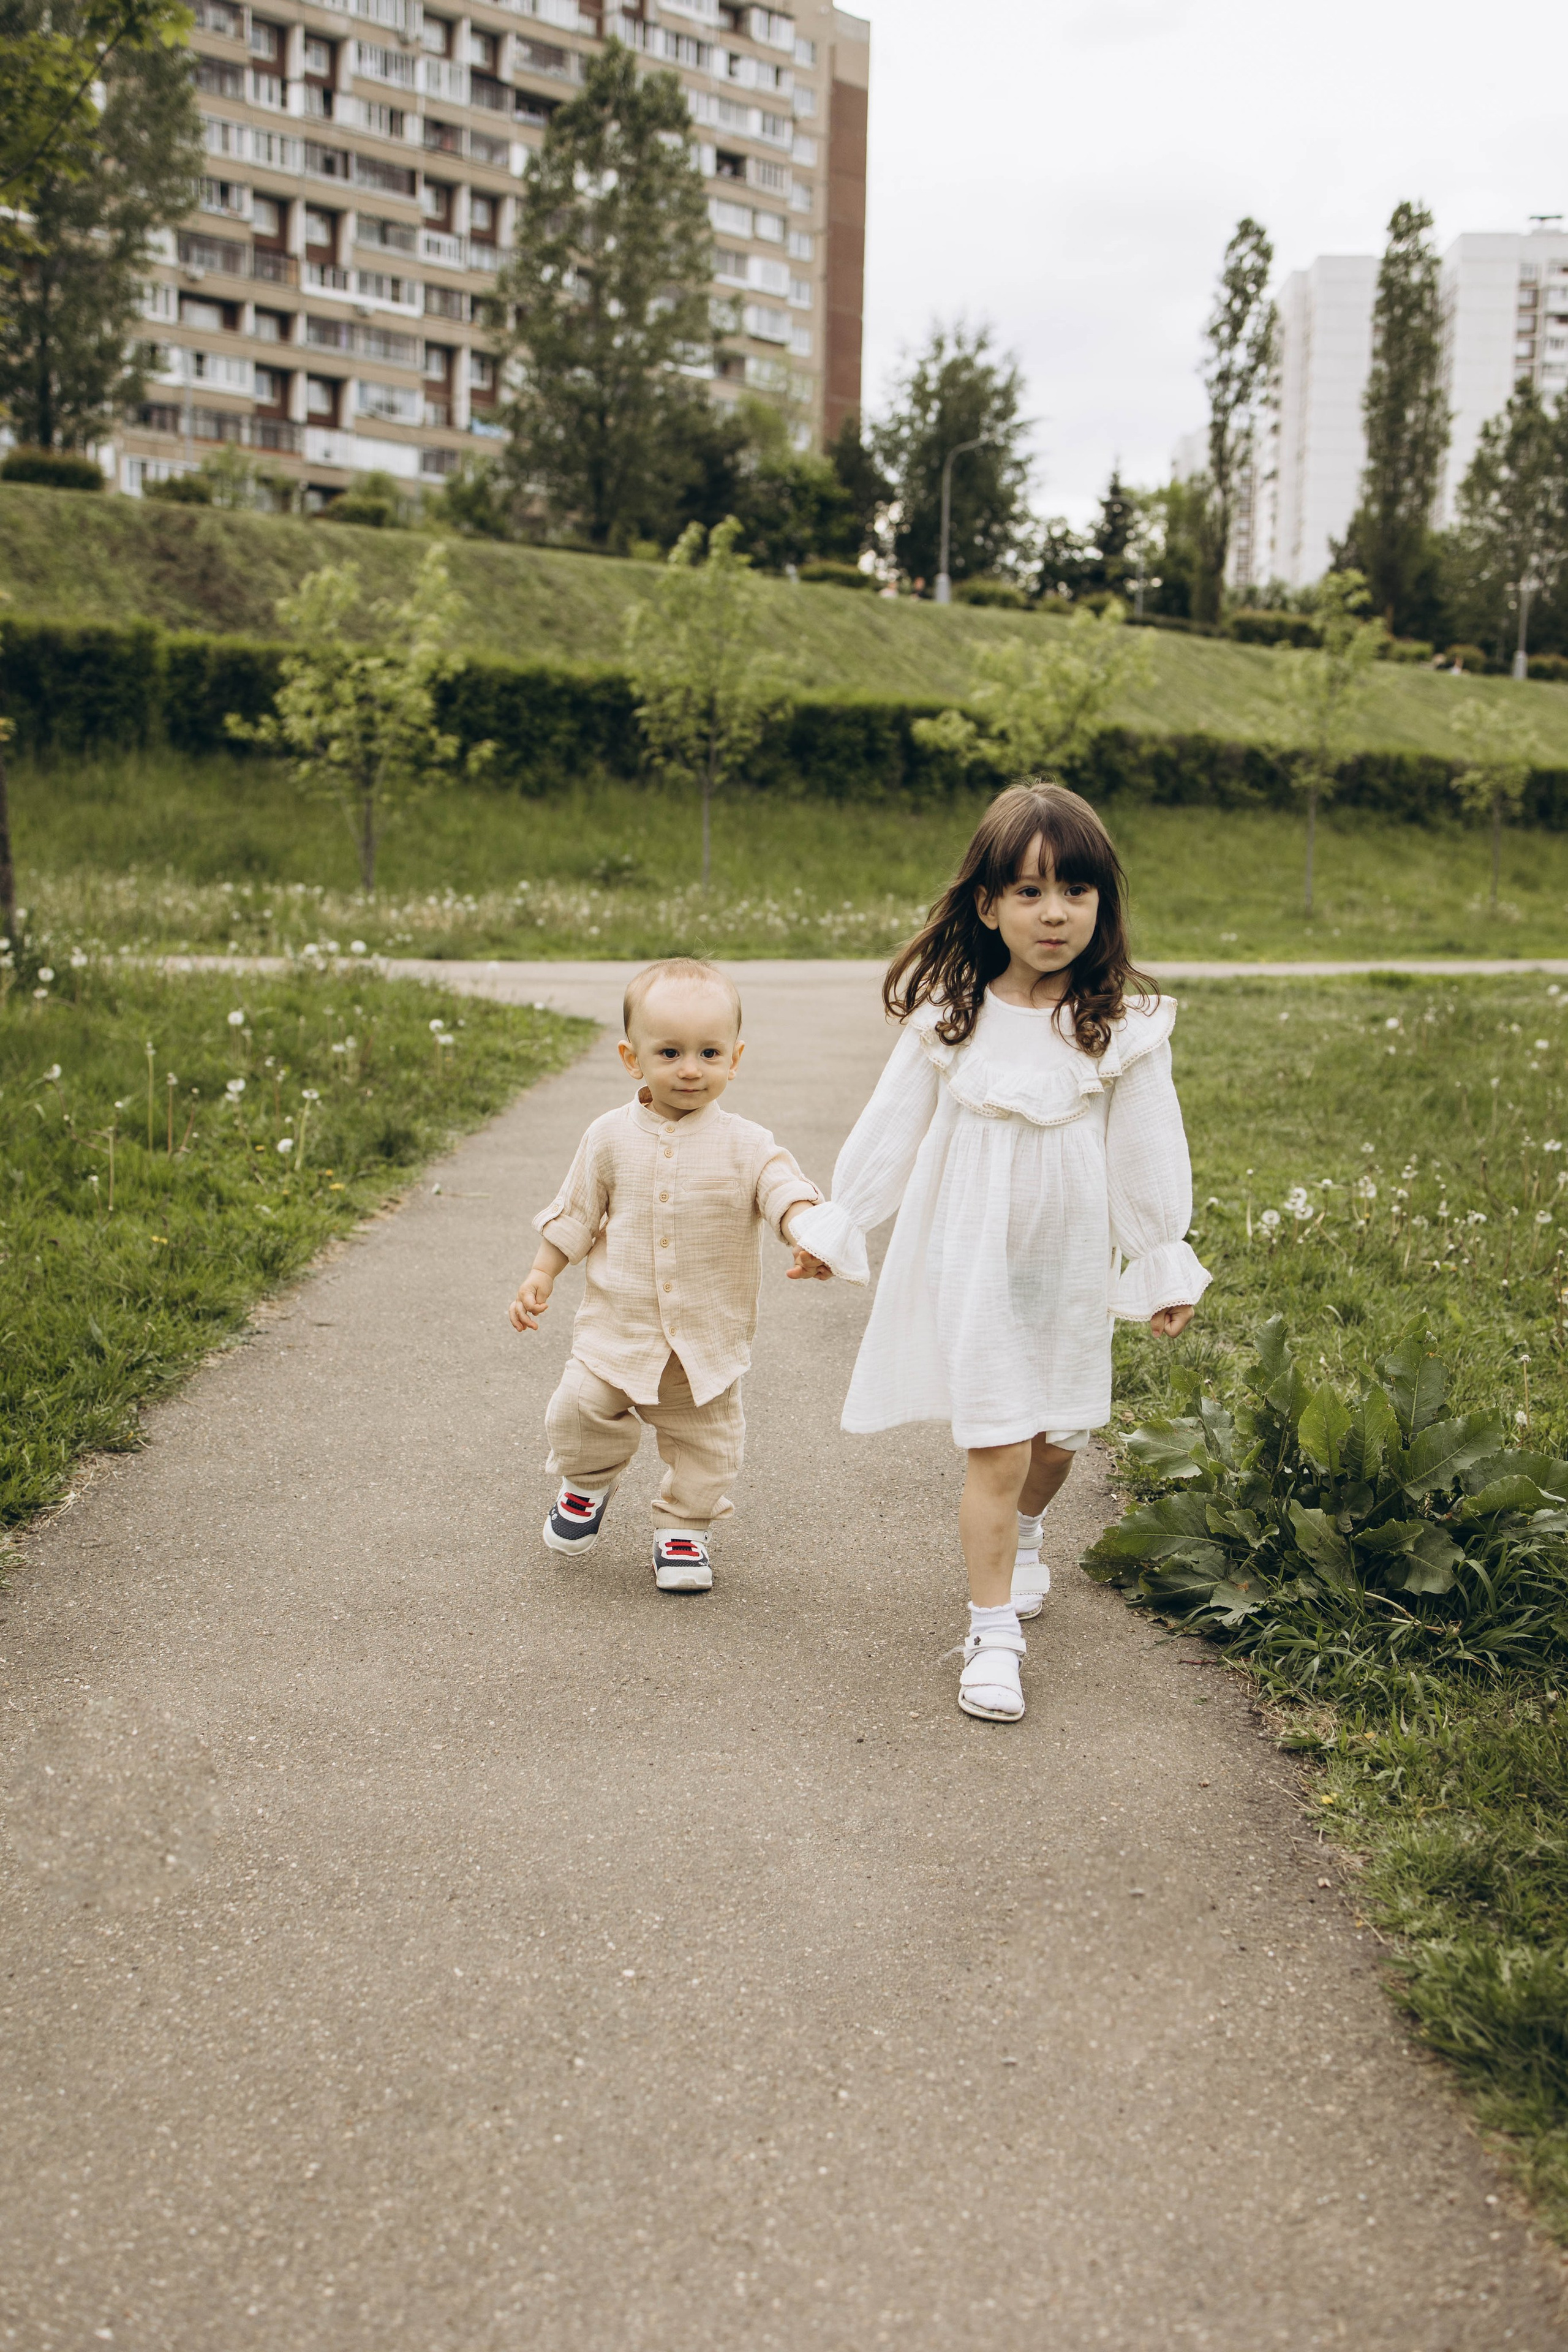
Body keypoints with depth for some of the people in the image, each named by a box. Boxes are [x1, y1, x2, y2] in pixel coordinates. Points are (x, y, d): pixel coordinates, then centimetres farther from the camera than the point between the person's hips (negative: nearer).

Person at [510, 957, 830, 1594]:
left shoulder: (745, 1146, -7)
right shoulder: (611, 1137, -1)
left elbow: (787, 1193, -17)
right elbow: (575, 1213, 9)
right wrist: (541, 1275, 3)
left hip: (708, 1340, 0)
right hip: (618, 1329, 0)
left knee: (707, 1440, 7)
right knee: (579, 1410, -9)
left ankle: (682, 1529, 33)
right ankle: (586, 1487, 24)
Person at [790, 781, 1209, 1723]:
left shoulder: (1126, 1026, -7)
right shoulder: (948, 1015, -6)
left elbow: (1146, 1154, 0)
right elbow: (892, 1127, 3)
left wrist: (1165, 1267, 4)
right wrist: (838, 1224, 9)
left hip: (1074, 1265, 2)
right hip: (971, 1259, -1)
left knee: (1059, 1436, 15)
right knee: (996, 1450, -5)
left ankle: (1023, 1534, 49)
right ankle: (993, 1633, 8)